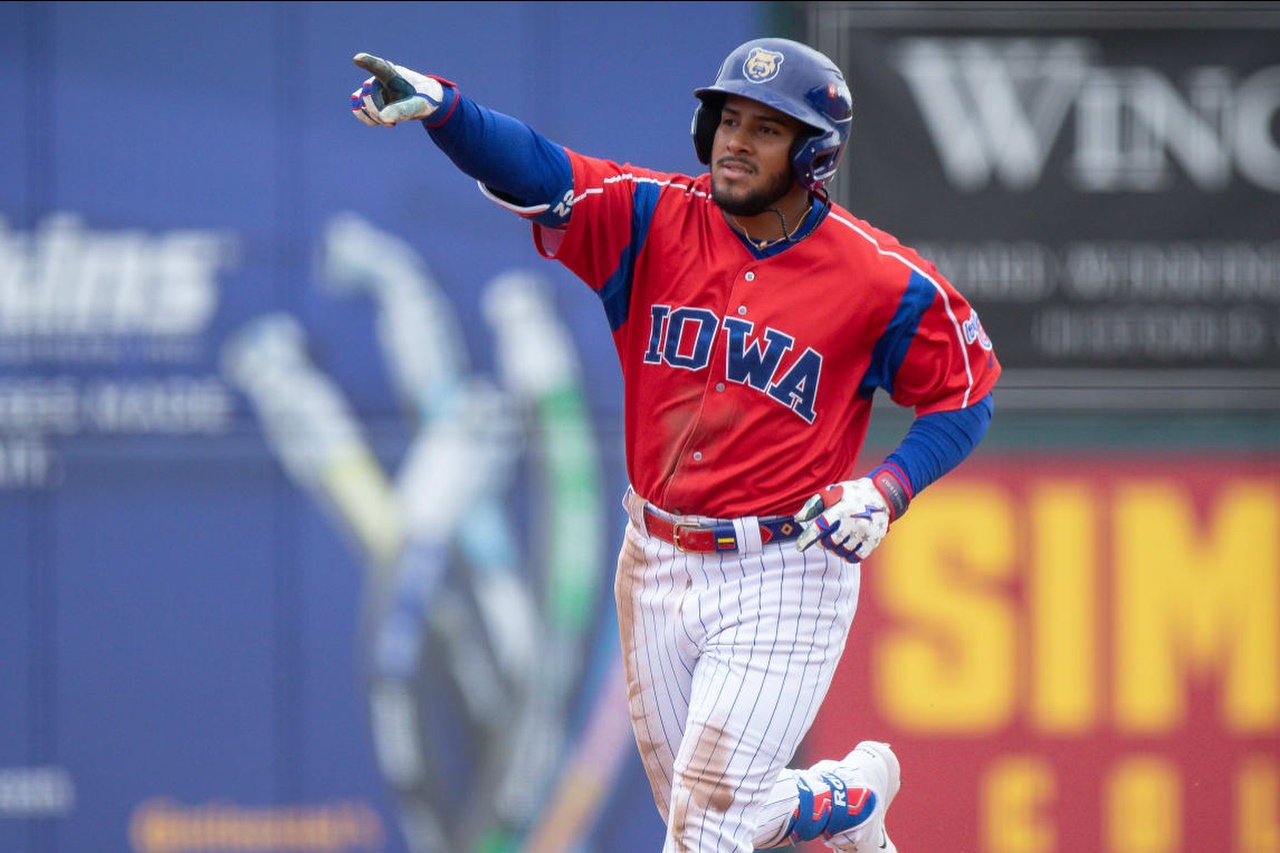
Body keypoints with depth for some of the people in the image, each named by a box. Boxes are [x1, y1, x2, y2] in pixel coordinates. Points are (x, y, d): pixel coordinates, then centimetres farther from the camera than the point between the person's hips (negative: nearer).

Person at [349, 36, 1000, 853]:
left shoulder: (881, 281, -10)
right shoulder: (655, 220, -4)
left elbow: (967, 395, 0)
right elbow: (531, 169, -18)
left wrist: (888, 490, -17)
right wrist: (439, 106, -37)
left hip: (785, 577, -5)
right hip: (657, 567, 5)